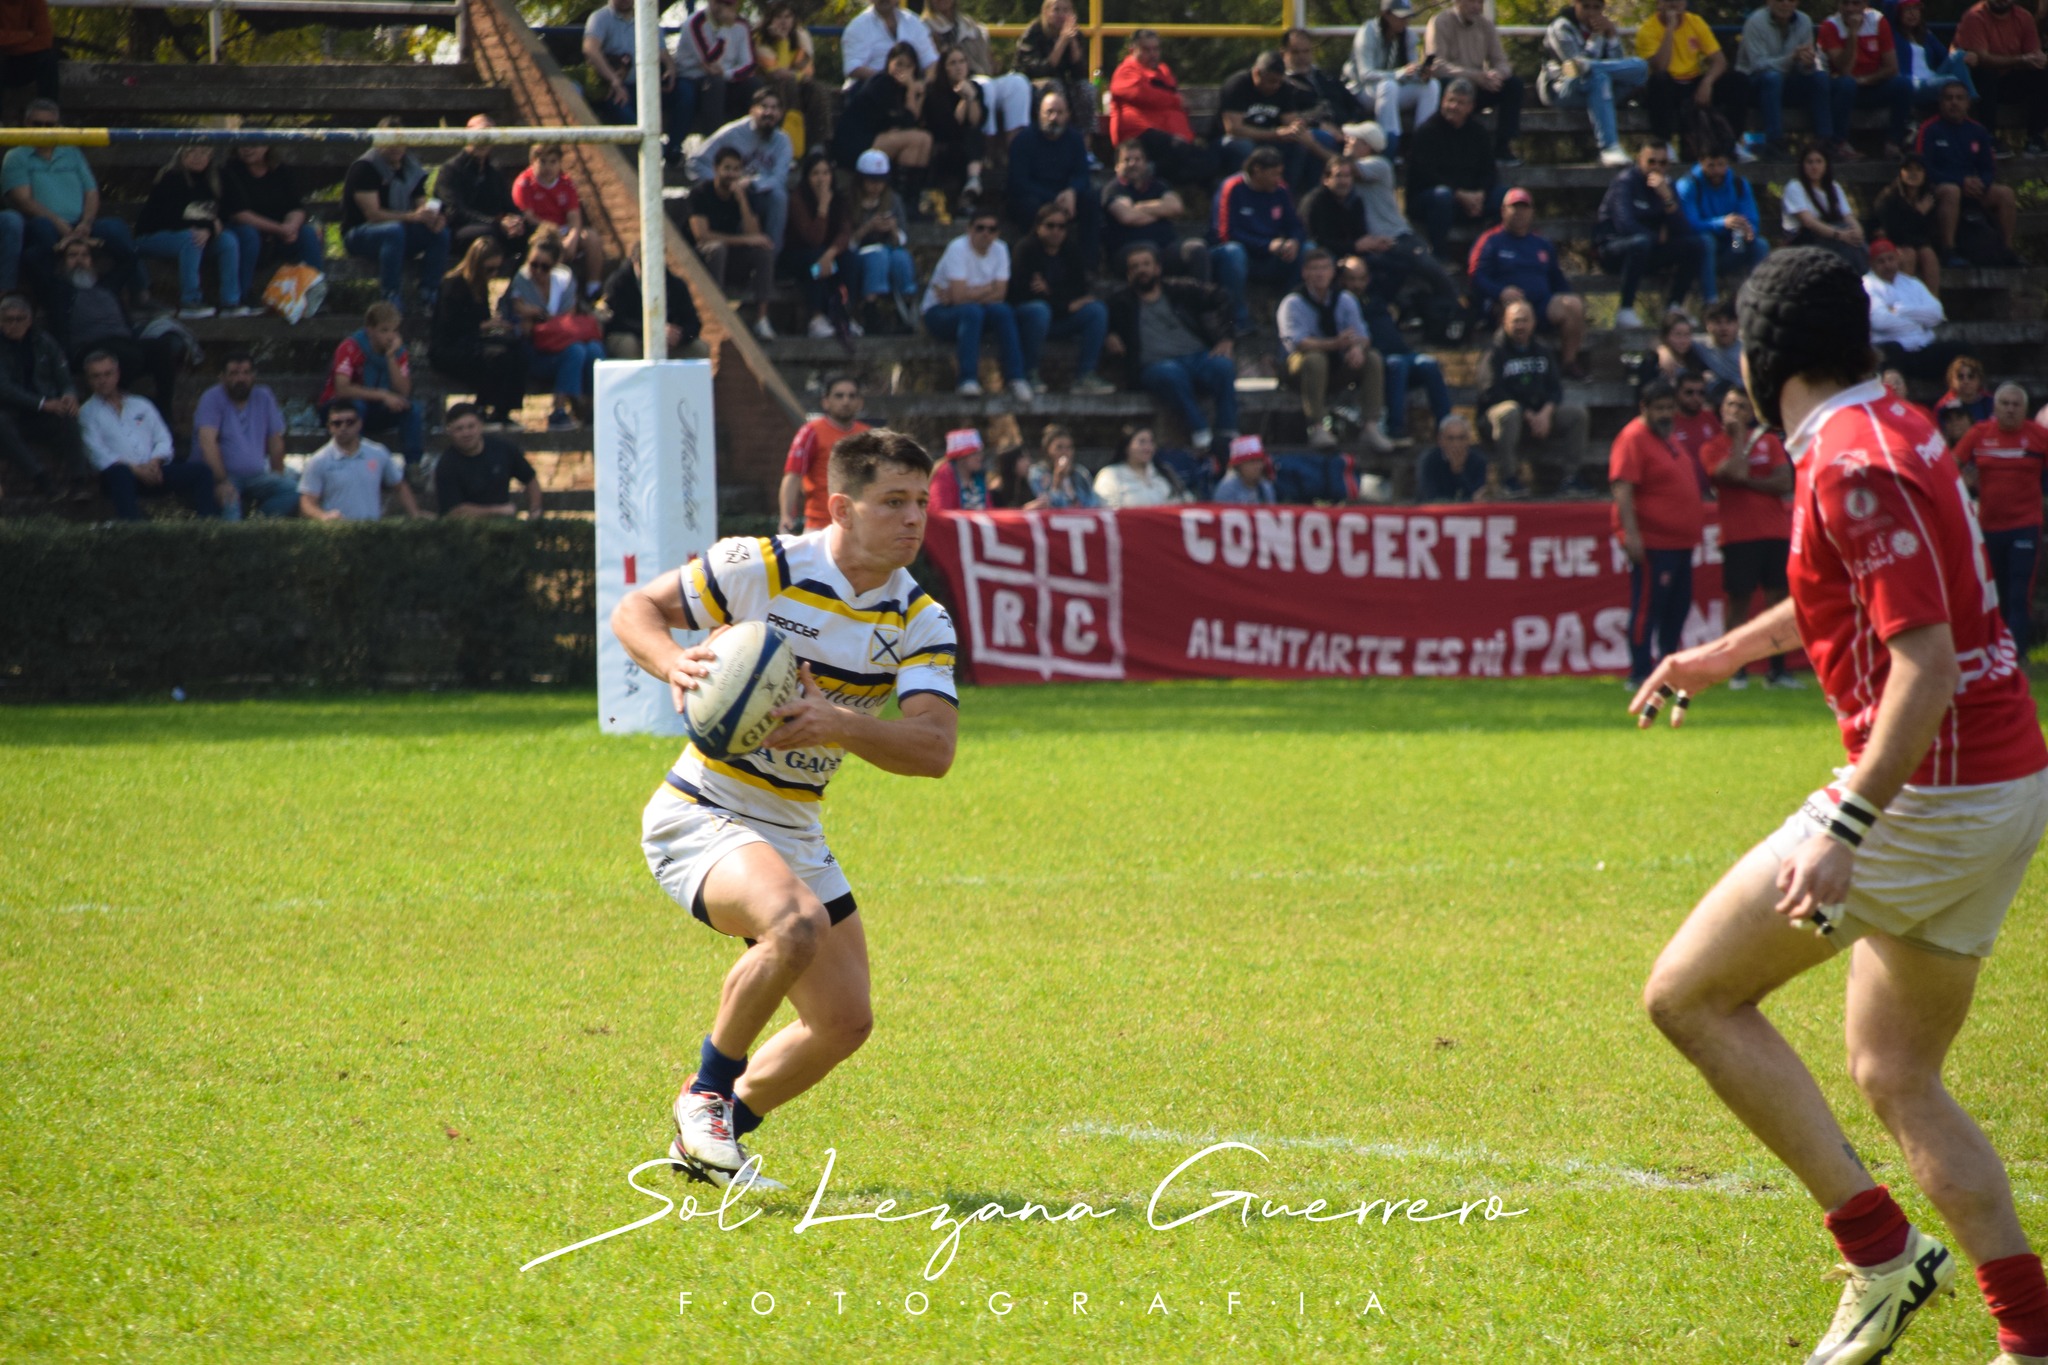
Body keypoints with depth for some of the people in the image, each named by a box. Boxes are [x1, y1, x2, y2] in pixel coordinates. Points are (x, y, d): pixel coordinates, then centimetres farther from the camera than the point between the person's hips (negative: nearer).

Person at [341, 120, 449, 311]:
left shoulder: (412, 170, 8)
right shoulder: (364, 168, -13)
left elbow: (422, 206, 5)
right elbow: (372, 213, -21)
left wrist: (433, 219, -20)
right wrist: (412, 216, -32)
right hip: (359, 235, -6)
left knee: (440, 233, -18)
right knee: (394, 231, -38)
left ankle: (429, 295, -20)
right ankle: (391, 298, -38)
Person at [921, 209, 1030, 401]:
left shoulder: (999, 250, -1)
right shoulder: (958, 248, -19)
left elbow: (999, 295, -10)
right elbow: (960, 296, -26)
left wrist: (971, 294, -20)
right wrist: (988, 288, -12)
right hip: (938, 313, -5)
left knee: (1003, 311, -25)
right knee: (972, 311, -36)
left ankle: (1015, 378, -25)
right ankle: (969, 380, -41)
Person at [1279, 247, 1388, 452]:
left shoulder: (1346, 301, 5)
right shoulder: (1294, 303, -9)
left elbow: (1361, 336, -3)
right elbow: (1298, 342, -23)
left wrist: (1358, 347, -30)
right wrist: (1335, 343, -39)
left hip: (1340, 370, 4)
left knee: (1373, 358, -20)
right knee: (1314, 359, -37)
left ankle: (1371, 428, -26)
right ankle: (1318, 429, -39)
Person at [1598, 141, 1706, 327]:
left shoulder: (1665, 185, 6)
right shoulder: (1625, 182, -13)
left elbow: (1682, 231, -4)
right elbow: (1624, 224, -27)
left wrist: (1667, 198, -18)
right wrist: (1658, 236, -12)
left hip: (1648, 251, 7)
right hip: (1613, 247, -7)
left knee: (1695, 245, -11)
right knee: (1640, 242, -40)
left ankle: (1673, 307, -7)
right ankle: (1625, 311, -34)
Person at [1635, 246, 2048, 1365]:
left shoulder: (1854, 466, -18)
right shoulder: (1893, 433, 13)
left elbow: (1927, 662, -26)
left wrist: (1844, 830, -32)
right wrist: (1732, 650, 44)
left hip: (1926, 793, -9)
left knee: (1688, 996, 0)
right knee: (1895, 1079, 16)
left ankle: (1880, 1251, -4)